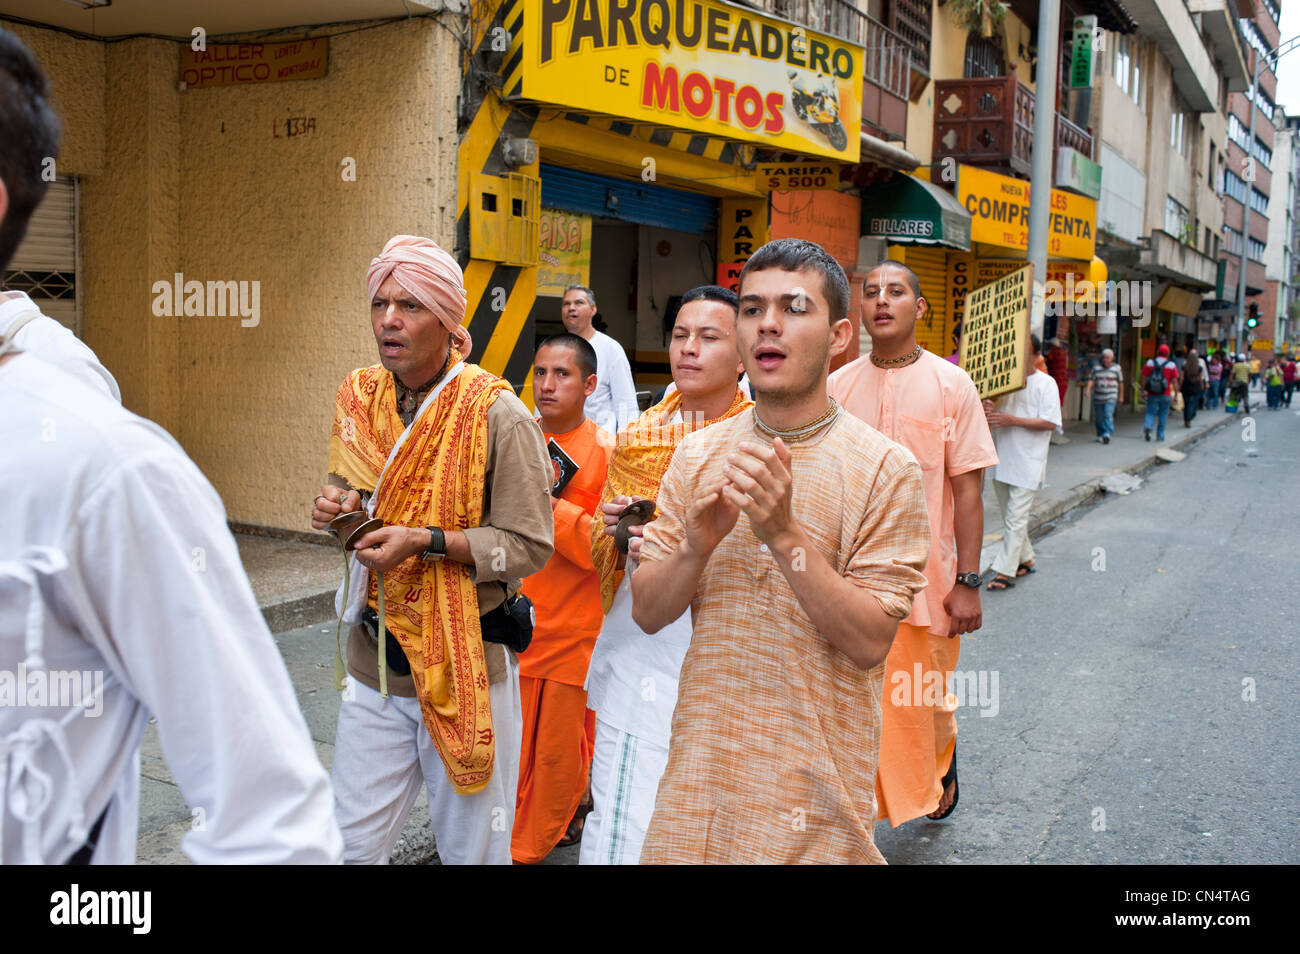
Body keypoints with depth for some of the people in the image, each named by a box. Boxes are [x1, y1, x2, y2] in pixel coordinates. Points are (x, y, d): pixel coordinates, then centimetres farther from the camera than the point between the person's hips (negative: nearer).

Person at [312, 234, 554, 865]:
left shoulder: (498, 416, -13)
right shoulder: (361, 400, 5)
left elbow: (530, 546, -13)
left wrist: (428, 542, -22)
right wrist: (341, 503, -2)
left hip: (468, 664, -4)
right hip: (374, 659, 5)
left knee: (473, 848, 10)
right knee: (351, 843, 10)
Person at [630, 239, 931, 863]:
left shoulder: (885, 469, -10)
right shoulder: (697, 455, 2)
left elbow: (869, 643, -15)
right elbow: (647, 613, 1)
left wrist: (785, 535, -26)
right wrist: (697, 547, -18)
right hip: (702, 761, 4)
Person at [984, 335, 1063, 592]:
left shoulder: (1044, 383, -7)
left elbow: (1050, 422, -14)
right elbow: (992, 411, 13)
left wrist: (1012, 421, -22)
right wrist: (988, 411, -12)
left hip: (1028, 462, -6)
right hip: (1002, 459, 7)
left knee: (1016, 517, -8)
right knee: (1010, 515, 16)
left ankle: (1005, 571, -6)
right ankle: (1025, 559, 31)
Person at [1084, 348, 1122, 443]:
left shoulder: (1117, 368, 4)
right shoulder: (1096, 368, 7)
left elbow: (1120, 382, 9)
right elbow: (1091, 380, -2)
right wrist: (1088, 388, -21)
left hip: (1111, 398, -3)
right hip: (1098, 398, 3)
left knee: (1108, 415, -17)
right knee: (1099, 418, 6)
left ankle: (1107, 434, -21)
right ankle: (1100, 435, 22)